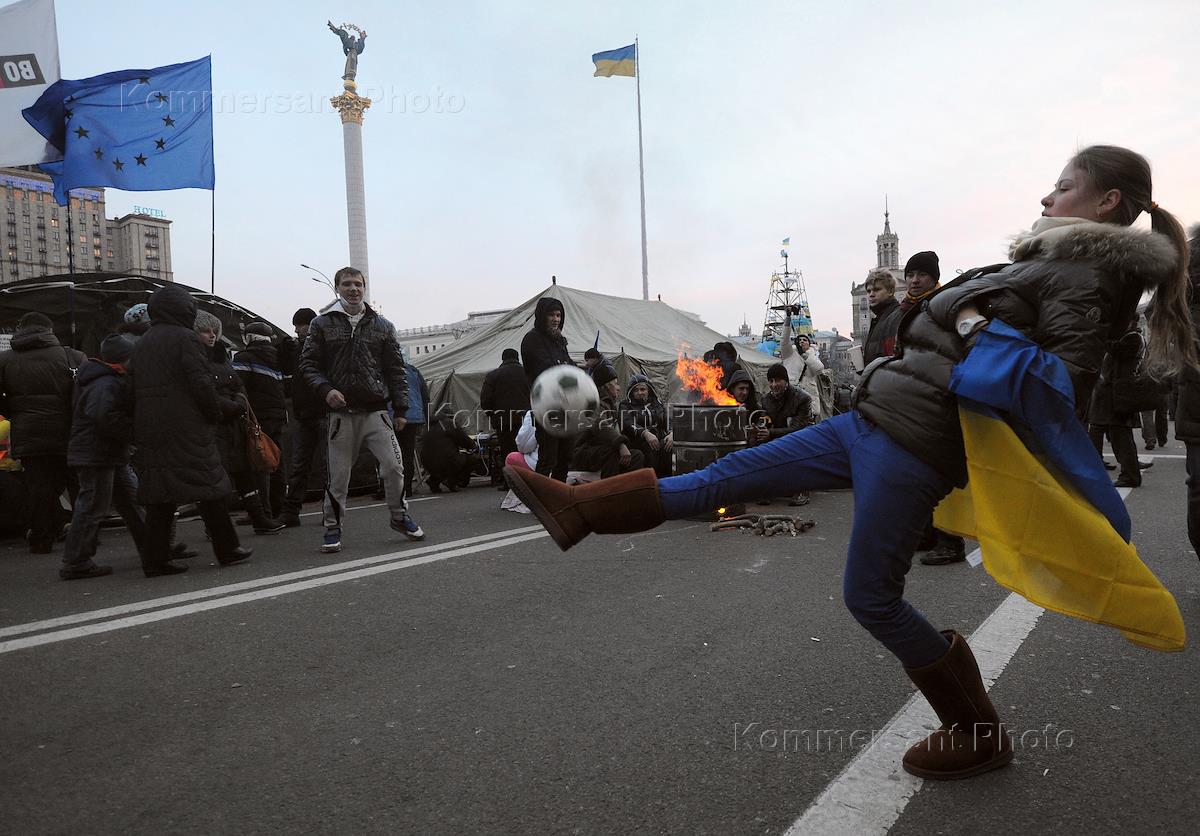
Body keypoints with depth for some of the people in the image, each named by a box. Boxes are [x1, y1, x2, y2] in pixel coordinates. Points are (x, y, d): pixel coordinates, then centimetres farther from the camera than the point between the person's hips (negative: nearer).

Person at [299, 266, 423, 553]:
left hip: (376, 411, 1)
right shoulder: (322, 324, 6)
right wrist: (325, 389, -14)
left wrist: (400, 409, 4)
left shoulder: (382, 326, 10)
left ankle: (399, 516, 16)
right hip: (341, 413, -1)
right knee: (338, 474, 3)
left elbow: (396, 370, 10)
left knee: (394, 465, -5)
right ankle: (332, 527, 18)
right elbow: (308, 364, 4)